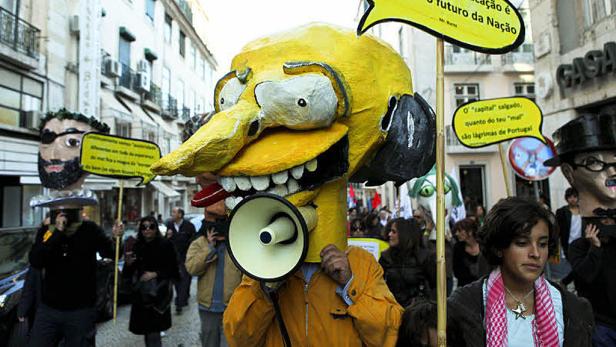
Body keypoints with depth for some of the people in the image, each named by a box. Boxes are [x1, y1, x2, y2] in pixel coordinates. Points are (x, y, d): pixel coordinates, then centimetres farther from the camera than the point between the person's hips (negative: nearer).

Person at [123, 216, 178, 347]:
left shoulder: (165, 245, -7)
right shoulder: (137, 246, 4)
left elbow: (173, 269, -6)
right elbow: (130, 272, 9)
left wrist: (156, 274, -17)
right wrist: (128, 264, -11)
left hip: (159, 292, -4)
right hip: (141, 292, 4)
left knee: (153, 330, -6)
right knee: (146, 328, 11)